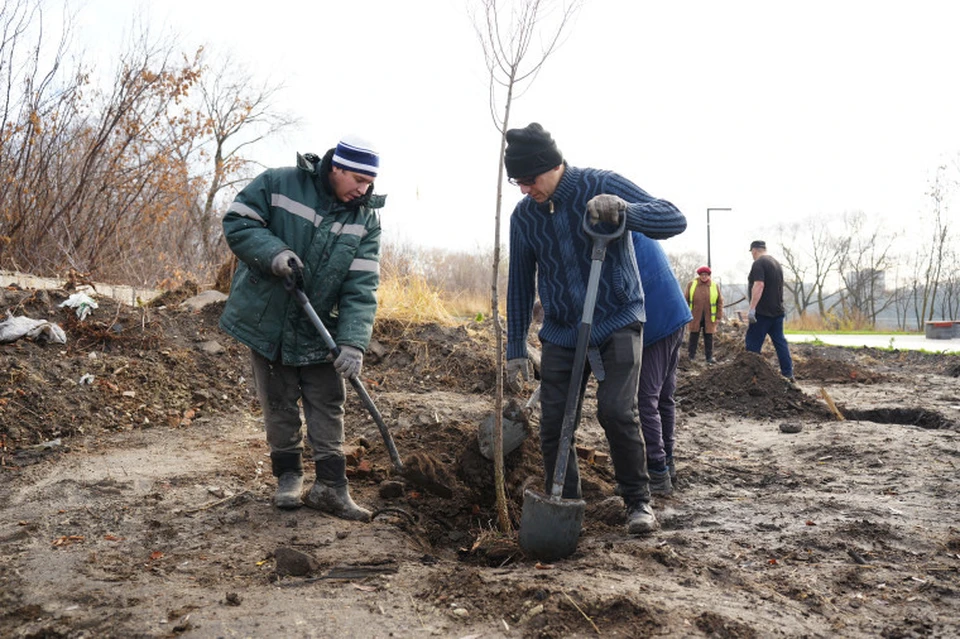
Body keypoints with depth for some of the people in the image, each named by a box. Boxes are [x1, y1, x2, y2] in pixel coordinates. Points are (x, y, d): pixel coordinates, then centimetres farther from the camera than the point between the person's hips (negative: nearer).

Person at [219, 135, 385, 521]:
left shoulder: (366, 218, -7)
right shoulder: (277, 184, -13)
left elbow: (361, 285, -12)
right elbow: (237, 222, -8)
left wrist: (353, 341, -23)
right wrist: (274, 252, -26)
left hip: (319, 328, 2)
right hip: (267, 319, -2)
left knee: (328, 406, 3)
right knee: (279, 403, 10)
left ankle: (330, 486, 11)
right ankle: (288, 475, 26)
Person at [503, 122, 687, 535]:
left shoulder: (602, 186, -11)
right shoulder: (524, 215, 0)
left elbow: (675, 220, -16)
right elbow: (519, 284, 7)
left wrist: (624, 211, -35)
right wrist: (515, 349, 7)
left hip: (617, 321, -4)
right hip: (561, 331, 4)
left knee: (616, 411, -17)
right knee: (553, 423, -1)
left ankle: (638, 501, 5)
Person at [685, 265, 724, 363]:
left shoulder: (715, 286, 4)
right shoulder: (691, 285, 2)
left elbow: (720, 302, 6)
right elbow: (686, 300, 5)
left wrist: (719, 316, 0)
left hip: (709, 318, 1)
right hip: (695, 317, 0)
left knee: (709, 337, 7)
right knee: (693, 337, 4)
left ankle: (709, 356, 15)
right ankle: (691, 356, 11)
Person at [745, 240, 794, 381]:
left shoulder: (758, 263, -12)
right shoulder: (776, 263, 18)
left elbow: (759, 285, -23)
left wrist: (752, 308, -25)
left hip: (763, 311, -9)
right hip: (778, 310, 9)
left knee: (753, 343, -4)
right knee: (780, 342, 10)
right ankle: (788, 373, 11)